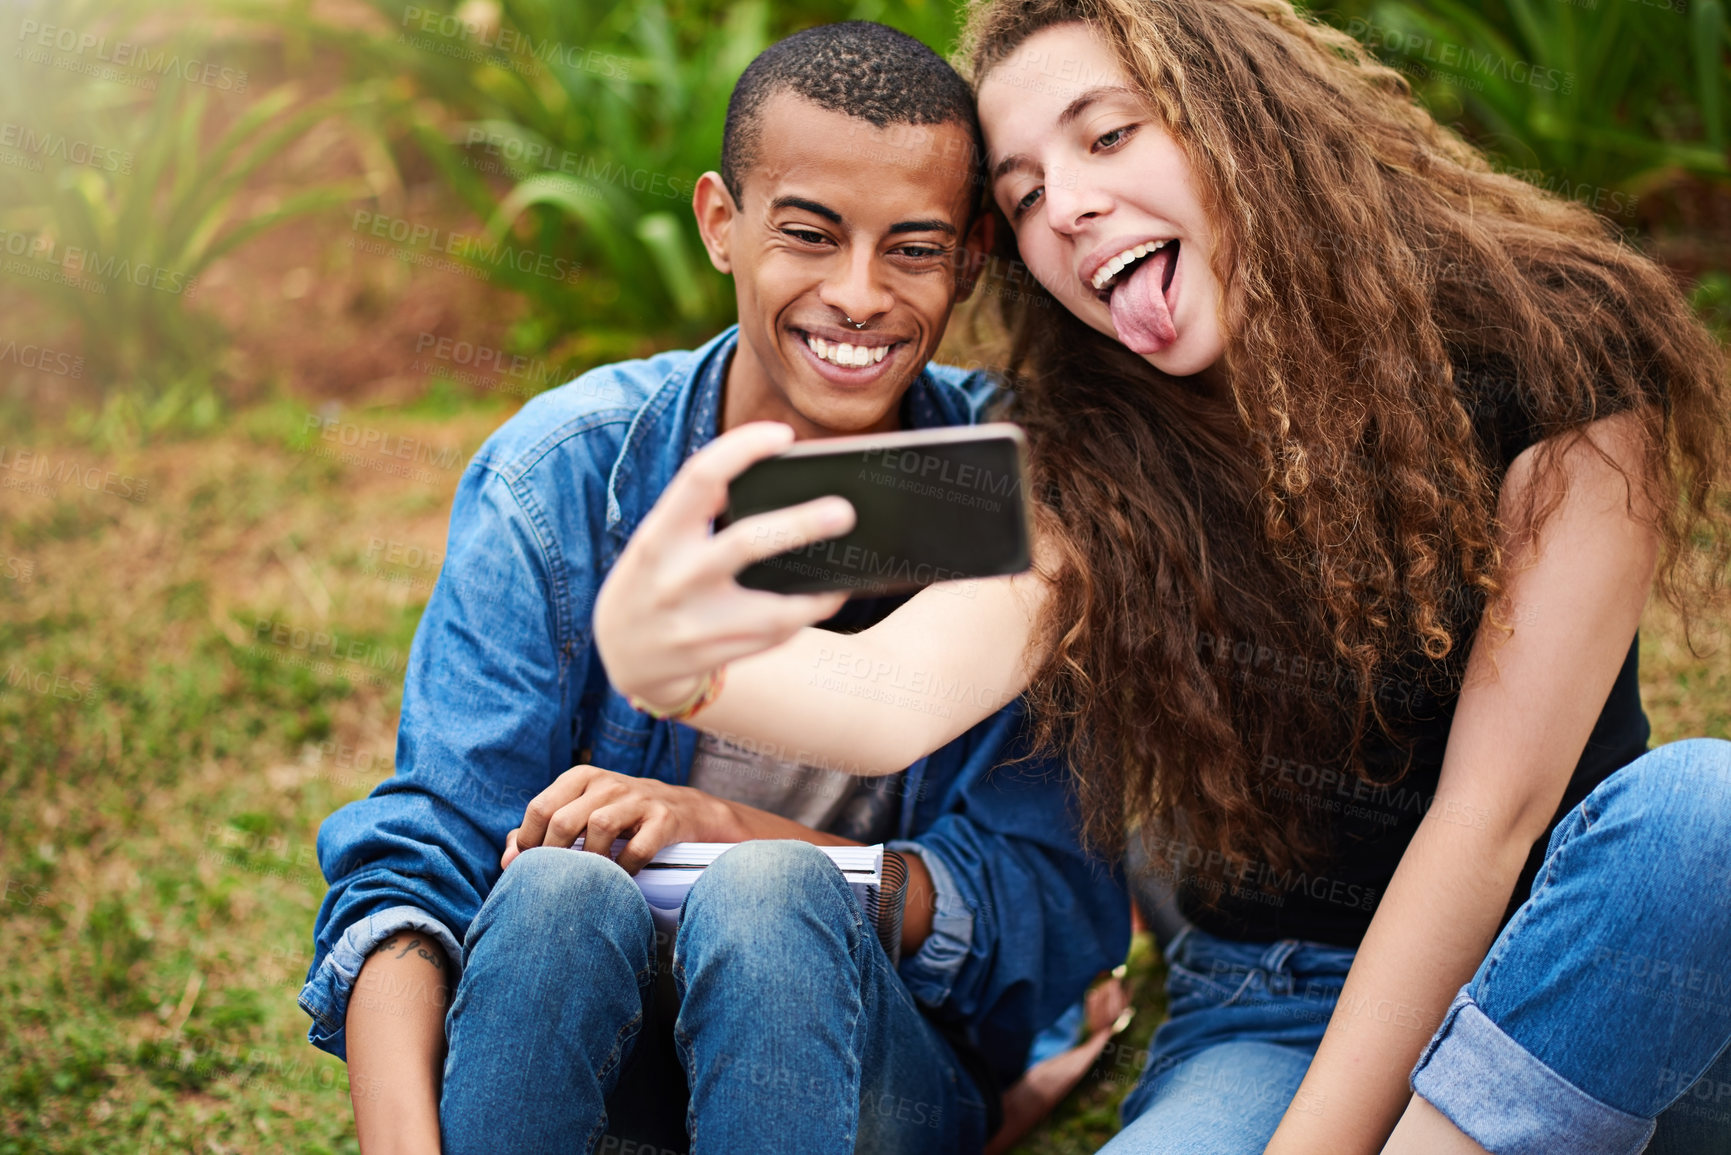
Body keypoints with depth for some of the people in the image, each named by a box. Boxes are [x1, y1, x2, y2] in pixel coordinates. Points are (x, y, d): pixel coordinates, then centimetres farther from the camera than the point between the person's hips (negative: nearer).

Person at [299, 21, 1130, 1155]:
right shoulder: (561, 477, -9)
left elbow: (1070, 910, -12)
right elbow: (413, 863, -15)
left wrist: (731, 833, -27)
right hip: (595, 1056, 1)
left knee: (771, 896, -32)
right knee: (562, 885, -32)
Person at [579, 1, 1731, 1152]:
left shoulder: (1549, 348, -12)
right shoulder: (1101, 467, -5)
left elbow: (1489, 811, -16)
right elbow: (897, 699, -24)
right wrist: (663, 654, -46)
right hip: (1270, 1014, 0)